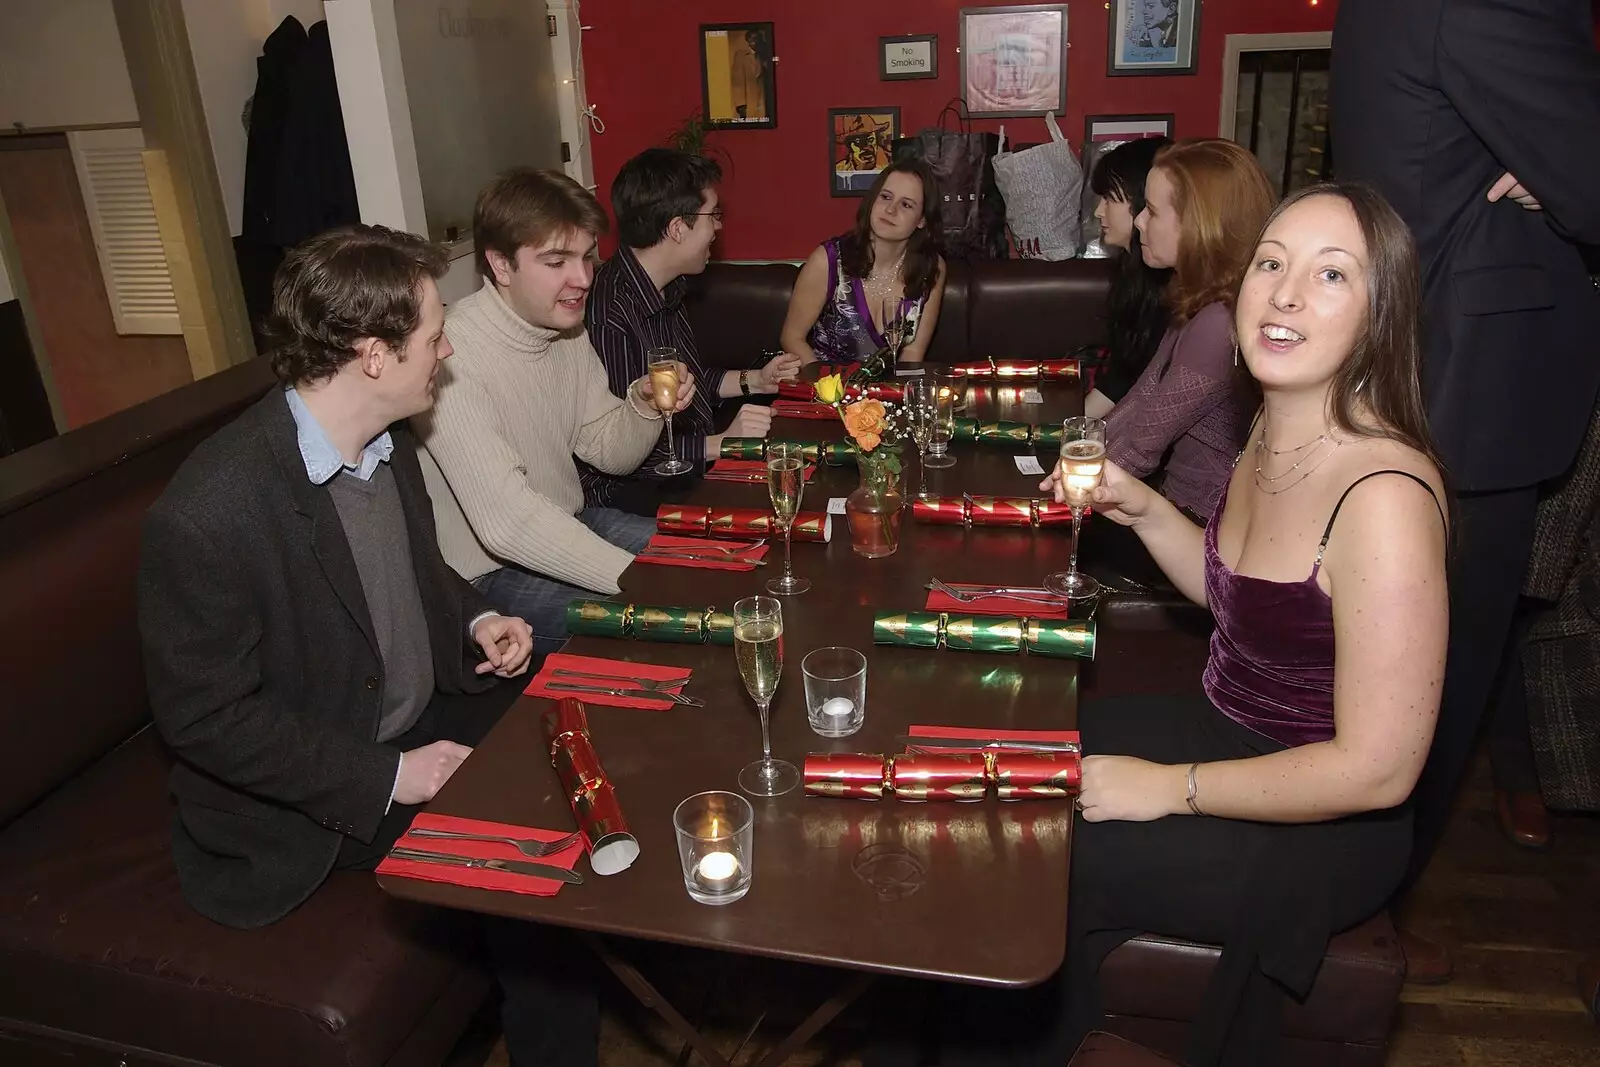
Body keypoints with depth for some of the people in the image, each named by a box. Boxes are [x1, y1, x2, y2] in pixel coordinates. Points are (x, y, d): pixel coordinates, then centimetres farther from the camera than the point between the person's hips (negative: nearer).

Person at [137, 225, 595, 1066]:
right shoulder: (205, 517, -28)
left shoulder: (384, 439, -5)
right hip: (314, 803, -7)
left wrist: (474, 622, -5)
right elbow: (207, 718, -20)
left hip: (424, 716, 7)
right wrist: (388, 776, -20)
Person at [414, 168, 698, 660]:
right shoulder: (453, 356, -27)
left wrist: (644, 407, -14)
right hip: (491, 575, -8)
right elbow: (507, 523, -33)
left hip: (569, 526, 9)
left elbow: (609, 453, 8)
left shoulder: (566, 327, 1)